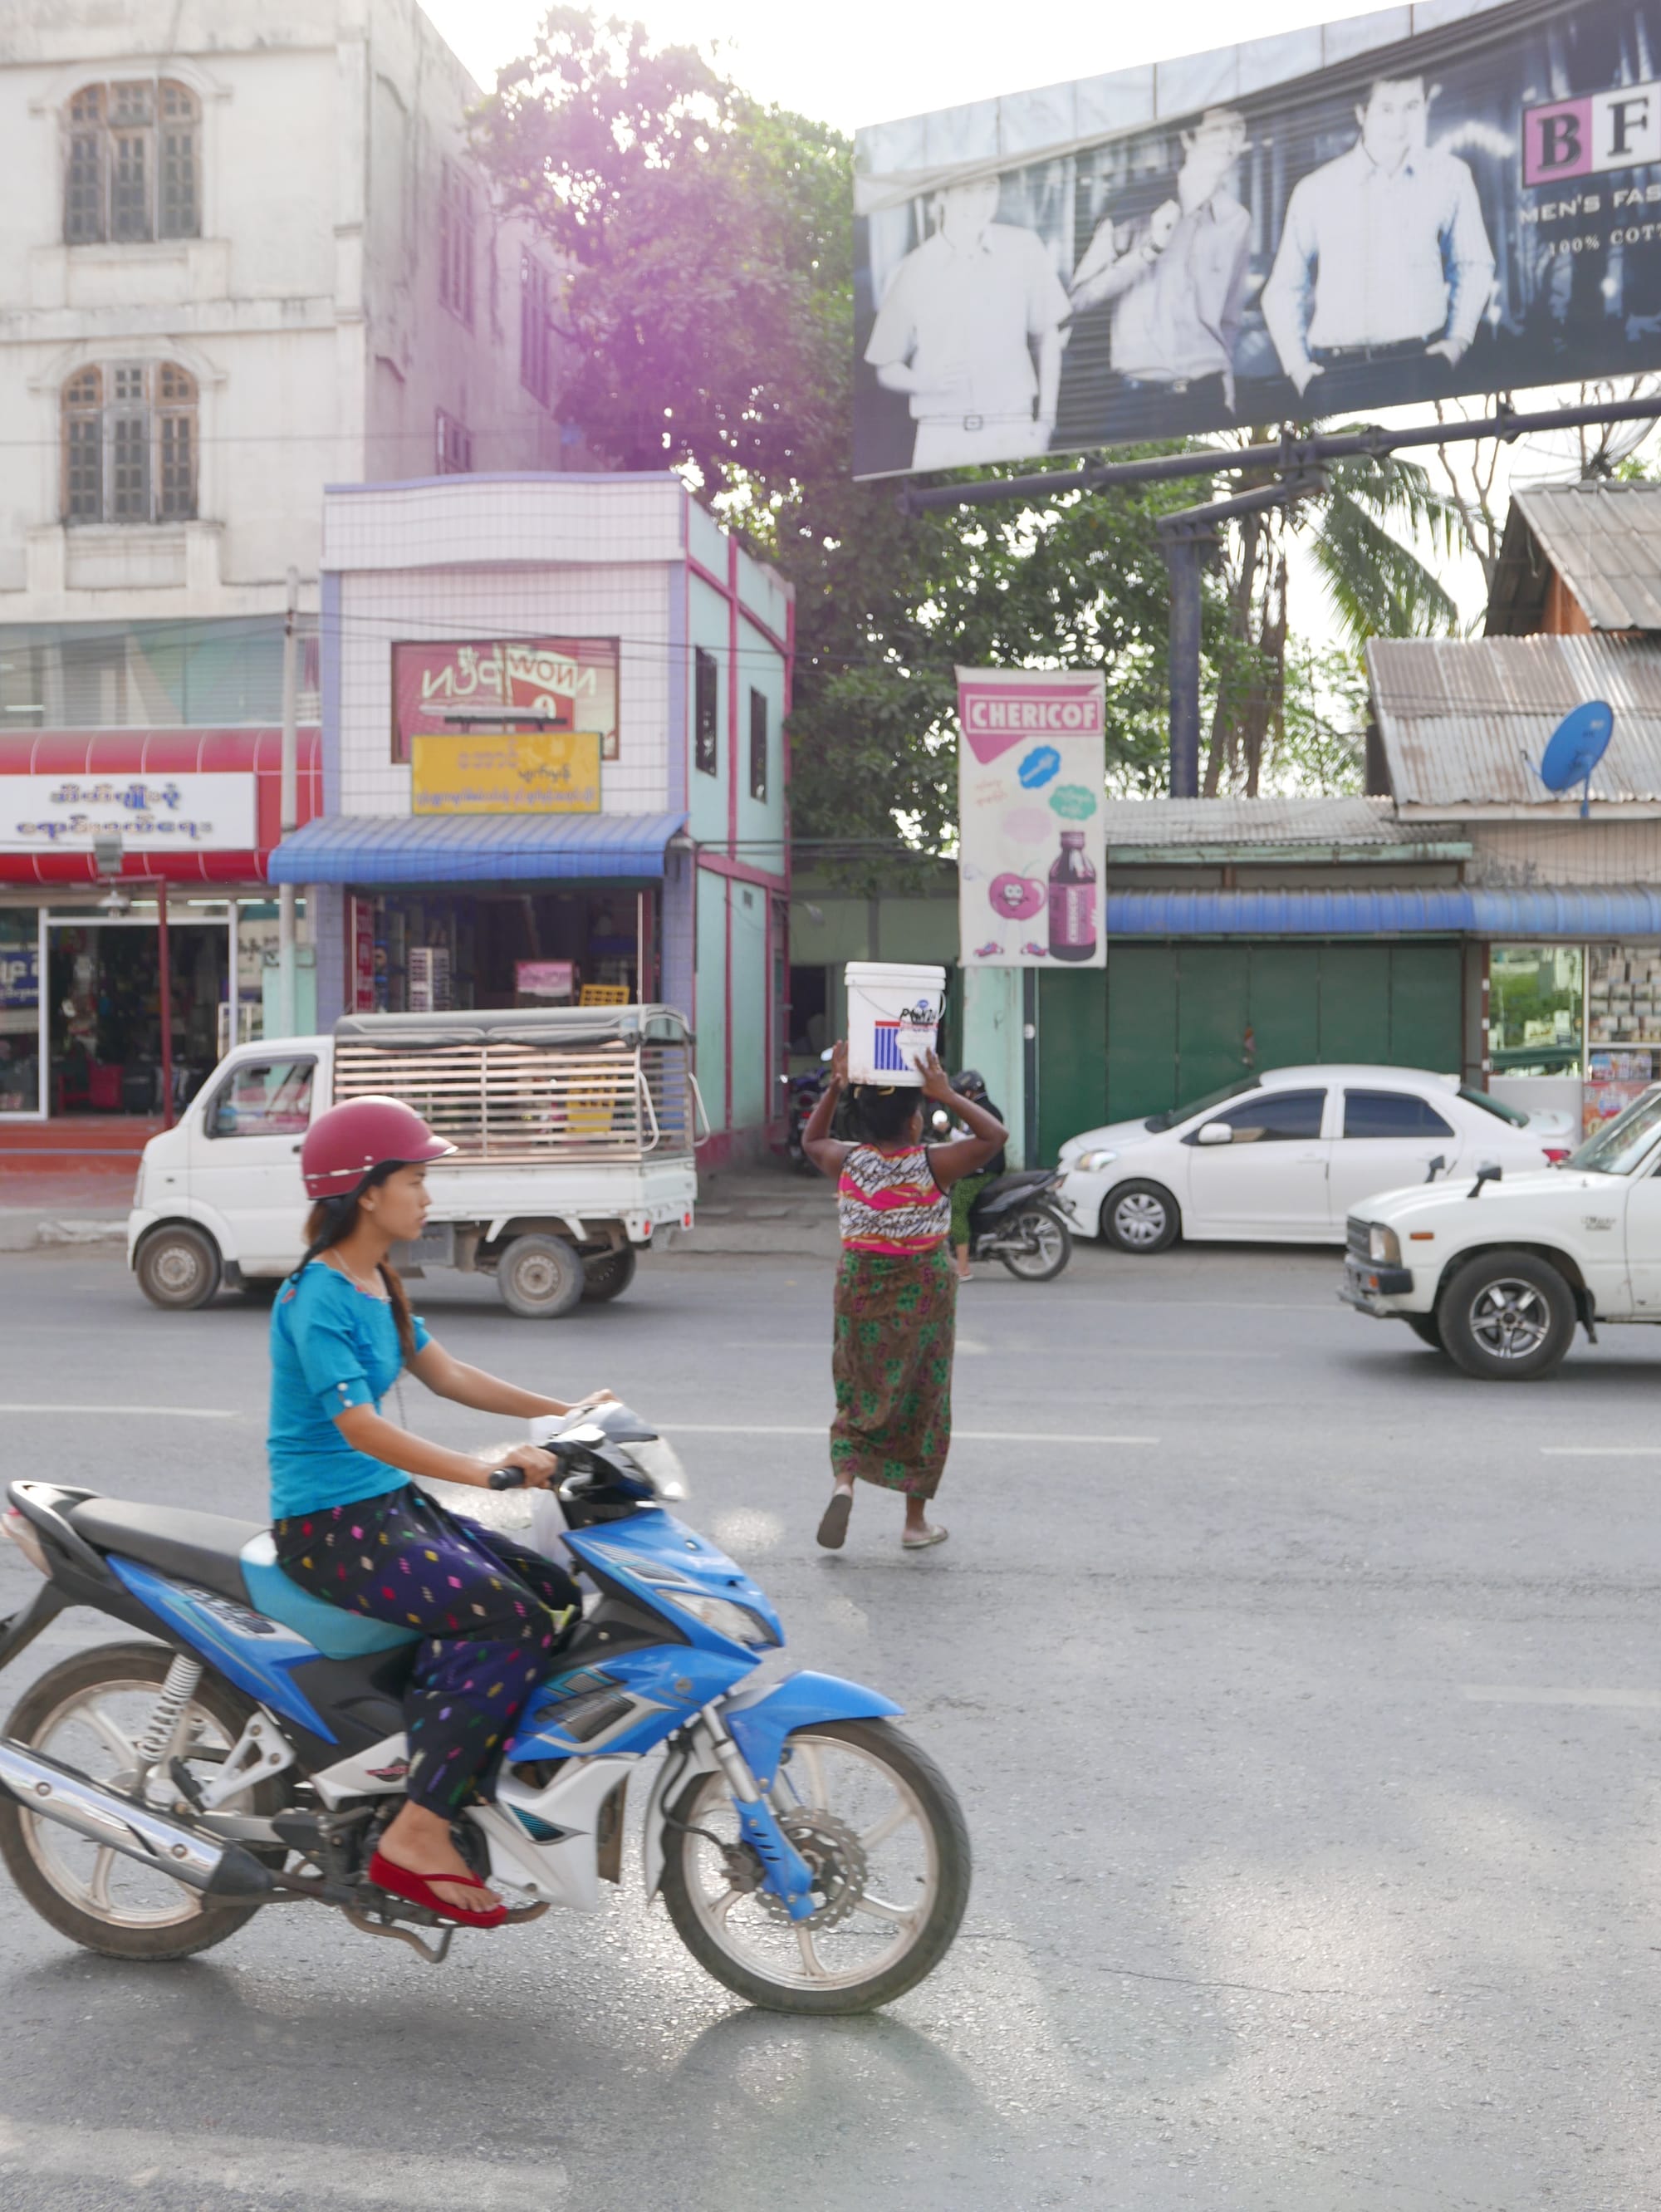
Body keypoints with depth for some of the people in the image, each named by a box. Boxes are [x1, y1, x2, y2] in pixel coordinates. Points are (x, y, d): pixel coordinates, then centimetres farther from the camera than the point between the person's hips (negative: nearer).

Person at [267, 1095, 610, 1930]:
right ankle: (416, 1837, -17)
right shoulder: (316, 1298, -17)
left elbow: (447, 1375, 18)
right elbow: (357, 1425, -27)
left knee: (559, 1596, -3)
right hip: (330, 1524, -9)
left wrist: (563, 1413, 10)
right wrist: (480, 1470, -37)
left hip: (387, 1503, 9)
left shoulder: (376, 1287, 13)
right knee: (513, 1622, -22)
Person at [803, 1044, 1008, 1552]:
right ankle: (916, 1522, 16)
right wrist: (946, 1094, -11)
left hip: (860, 1293, 2)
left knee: (859, 1396, 16)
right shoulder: (932, 1165, -17)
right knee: (922, 1403, 10)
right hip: (923, 1298, -2)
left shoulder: (847, 1162, -7)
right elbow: (995, 1135, -8)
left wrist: (834, 1087, 9)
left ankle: (844, 1481, -10)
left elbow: (810, 1140, 15)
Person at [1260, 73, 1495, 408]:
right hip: (1338, 373, 0)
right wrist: (1297, 365, 2)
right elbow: (1284, 289, 12)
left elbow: (1473, 265, 17)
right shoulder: (1316, 190, 5)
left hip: (1418, 364, 0)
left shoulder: (1449, 176, 6)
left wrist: (1458, 338, 5)